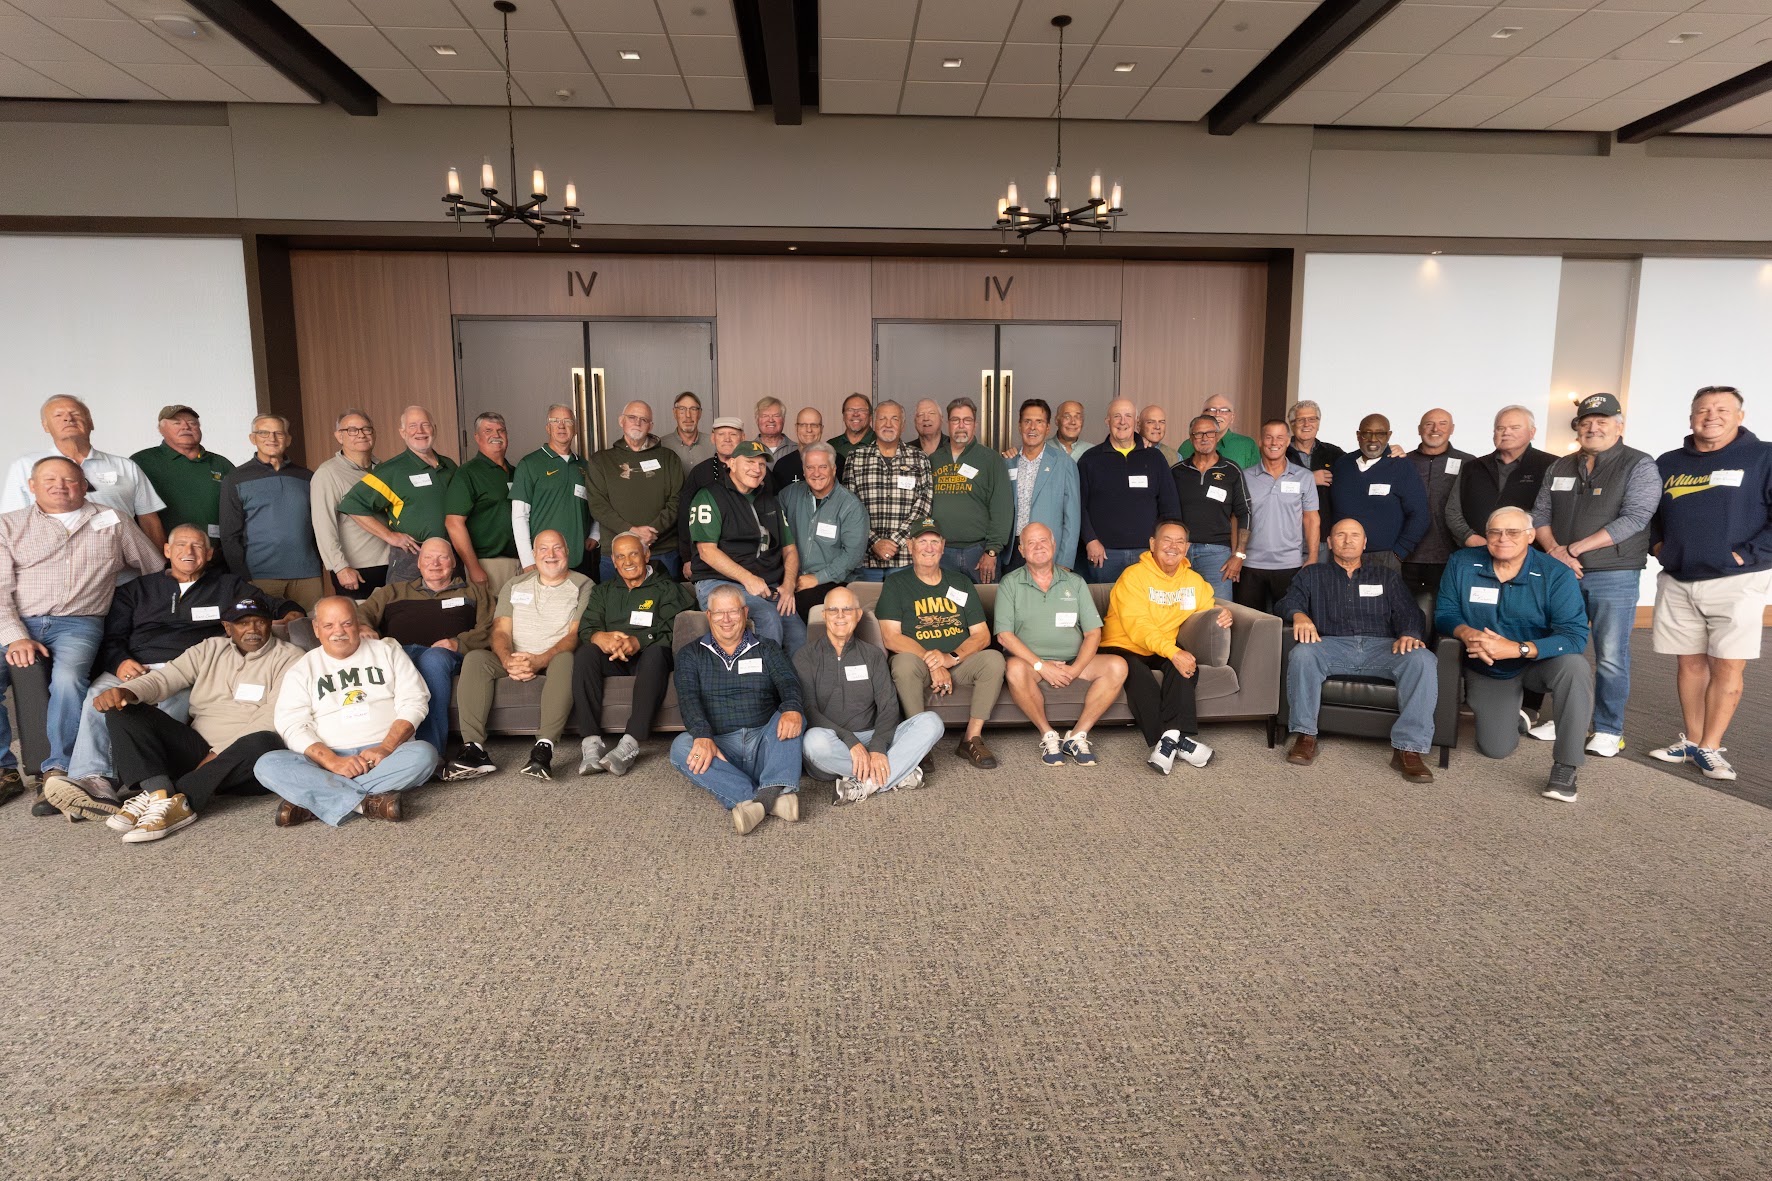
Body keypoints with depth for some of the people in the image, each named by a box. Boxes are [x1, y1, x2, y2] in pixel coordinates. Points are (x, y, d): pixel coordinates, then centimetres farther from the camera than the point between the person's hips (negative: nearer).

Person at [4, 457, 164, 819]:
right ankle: (5, 770, -9)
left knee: (68, 678, -32)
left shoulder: (114, 523, 15)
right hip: (15, 625, 1)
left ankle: (58, 772, -25)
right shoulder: (10, 525, 13)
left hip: (77, 625, -1)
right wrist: (15, 637, -11)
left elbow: (158, 570, 21)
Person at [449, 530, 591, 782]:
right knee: (474, 659, -25)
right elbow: (500, 631, 6)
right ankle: (473, 748, -34)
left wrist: (539, 661, -24)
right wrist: (509, 661, -18)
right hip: (514, 659, 4)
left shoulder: (582, 586, 6)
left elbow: (576, 634, -7)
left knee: (565, 660, -38)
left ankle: (544, 747, -47)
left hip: (555, 657, -3)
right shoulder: (514, 586, 18)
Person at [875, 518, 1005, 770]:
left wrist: (951, 658, -15)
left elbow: (982, 635, 5)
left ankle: (972, 739, -16)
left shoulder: (960, 583, 14)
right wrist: (932, 663, -19)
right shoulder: (895, 583, 4)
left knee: (993, 659, -25)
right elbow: (891, 637, -8)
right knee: (904, 662, -36)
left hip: (959, 662, 3)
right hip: (919, 664, -3)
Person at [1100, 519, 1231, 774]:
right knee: (1140, 677, -35)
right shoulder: (1134, 576, -12)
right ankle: (1178, 739, -25)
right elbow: (1137, 626, -22)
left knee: (1187, 661, -27)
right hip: (1122, 647, -5)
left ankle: (1169, 738, -31)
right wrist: (1173, 652, -34)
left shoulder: (1194, 580, 10)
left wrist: (1222, 615, -11)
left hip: (1164, 651, 5)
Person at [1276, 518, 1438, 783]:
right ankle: (1305, 736, -25)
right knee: (1302, 654, -35)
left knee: (1422, 659, -30)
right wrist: (1299, 615, -19)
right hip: (1333, 645, -1)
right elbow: (1289, 602, 7)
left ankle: (1408, 749, -31)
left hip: (1381, 647, 1)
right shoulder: (1312, 575, 23)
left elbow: (1408, 611, 13)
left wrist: (1410, 634, -11)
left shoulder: (1386, 576, 26)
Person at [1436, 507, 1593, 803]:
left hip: (1538, 662, -1)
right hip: (1487, 671, 2)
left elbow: (1575, 635, -26)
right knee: (1495, 749, -6)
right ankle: (1513, 709, 33)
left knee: (1574, 666, -37)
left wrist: (1517, 649, -40)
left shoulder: (1556, 574, -18)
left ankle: (1565, 767, -25)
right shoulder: (1461, 564, -11)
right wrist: (1466, 633, -32)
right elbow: (1445, 613, -8)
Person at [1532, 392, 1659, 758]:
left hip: (1614, 576, -5)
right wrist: (1555, 551, -9)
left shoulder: (1639, 466, -3)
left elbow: (1634, 518, -14)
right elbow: (1540, 513, 10)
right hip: (1563, 574, 5)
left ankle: (1608, 730, 9)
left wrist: (1574, 548, -16)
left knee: (1611, 657, -2)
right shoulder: (1560, 467, 12)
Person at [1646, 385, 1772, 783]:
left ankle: (1710, 748, 5)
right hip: (1676, 583, 4)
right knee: (1691, 663, 9)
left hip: (1735, 582, -3)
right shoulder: (1667, 463, 10)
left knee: (1727, 666, -3)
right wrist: (1657, 546, 7)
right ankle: (1692, 740, 17)